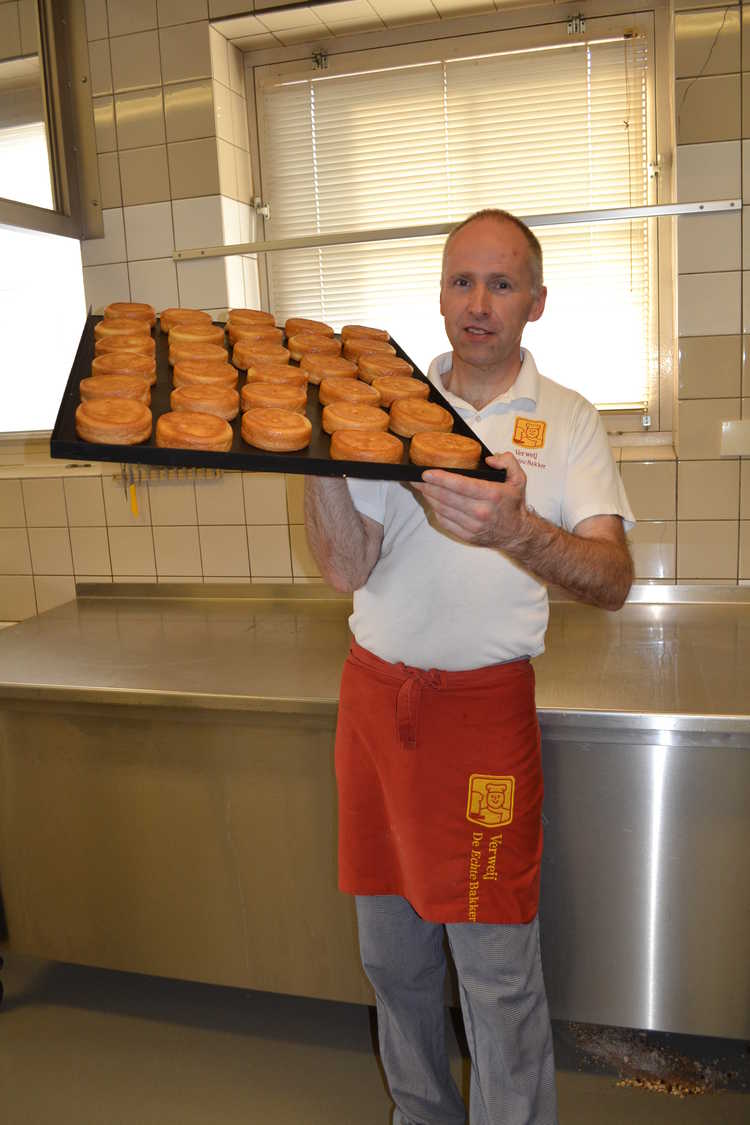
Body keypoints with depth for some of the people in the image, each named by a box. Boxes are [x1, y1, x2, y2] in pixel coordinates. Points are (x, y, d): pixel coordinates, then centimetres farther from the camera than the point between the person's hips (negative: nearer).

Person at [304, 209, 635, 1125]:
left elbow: (612, 581, -15)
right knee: (389, 951, 17)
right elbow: (347, 569, -6)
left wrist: (516, 531, -35)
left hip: (483, 704, -3)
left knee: (498, 973, 3)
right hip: (373, 694, 3)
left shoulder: (567, 421, -1)